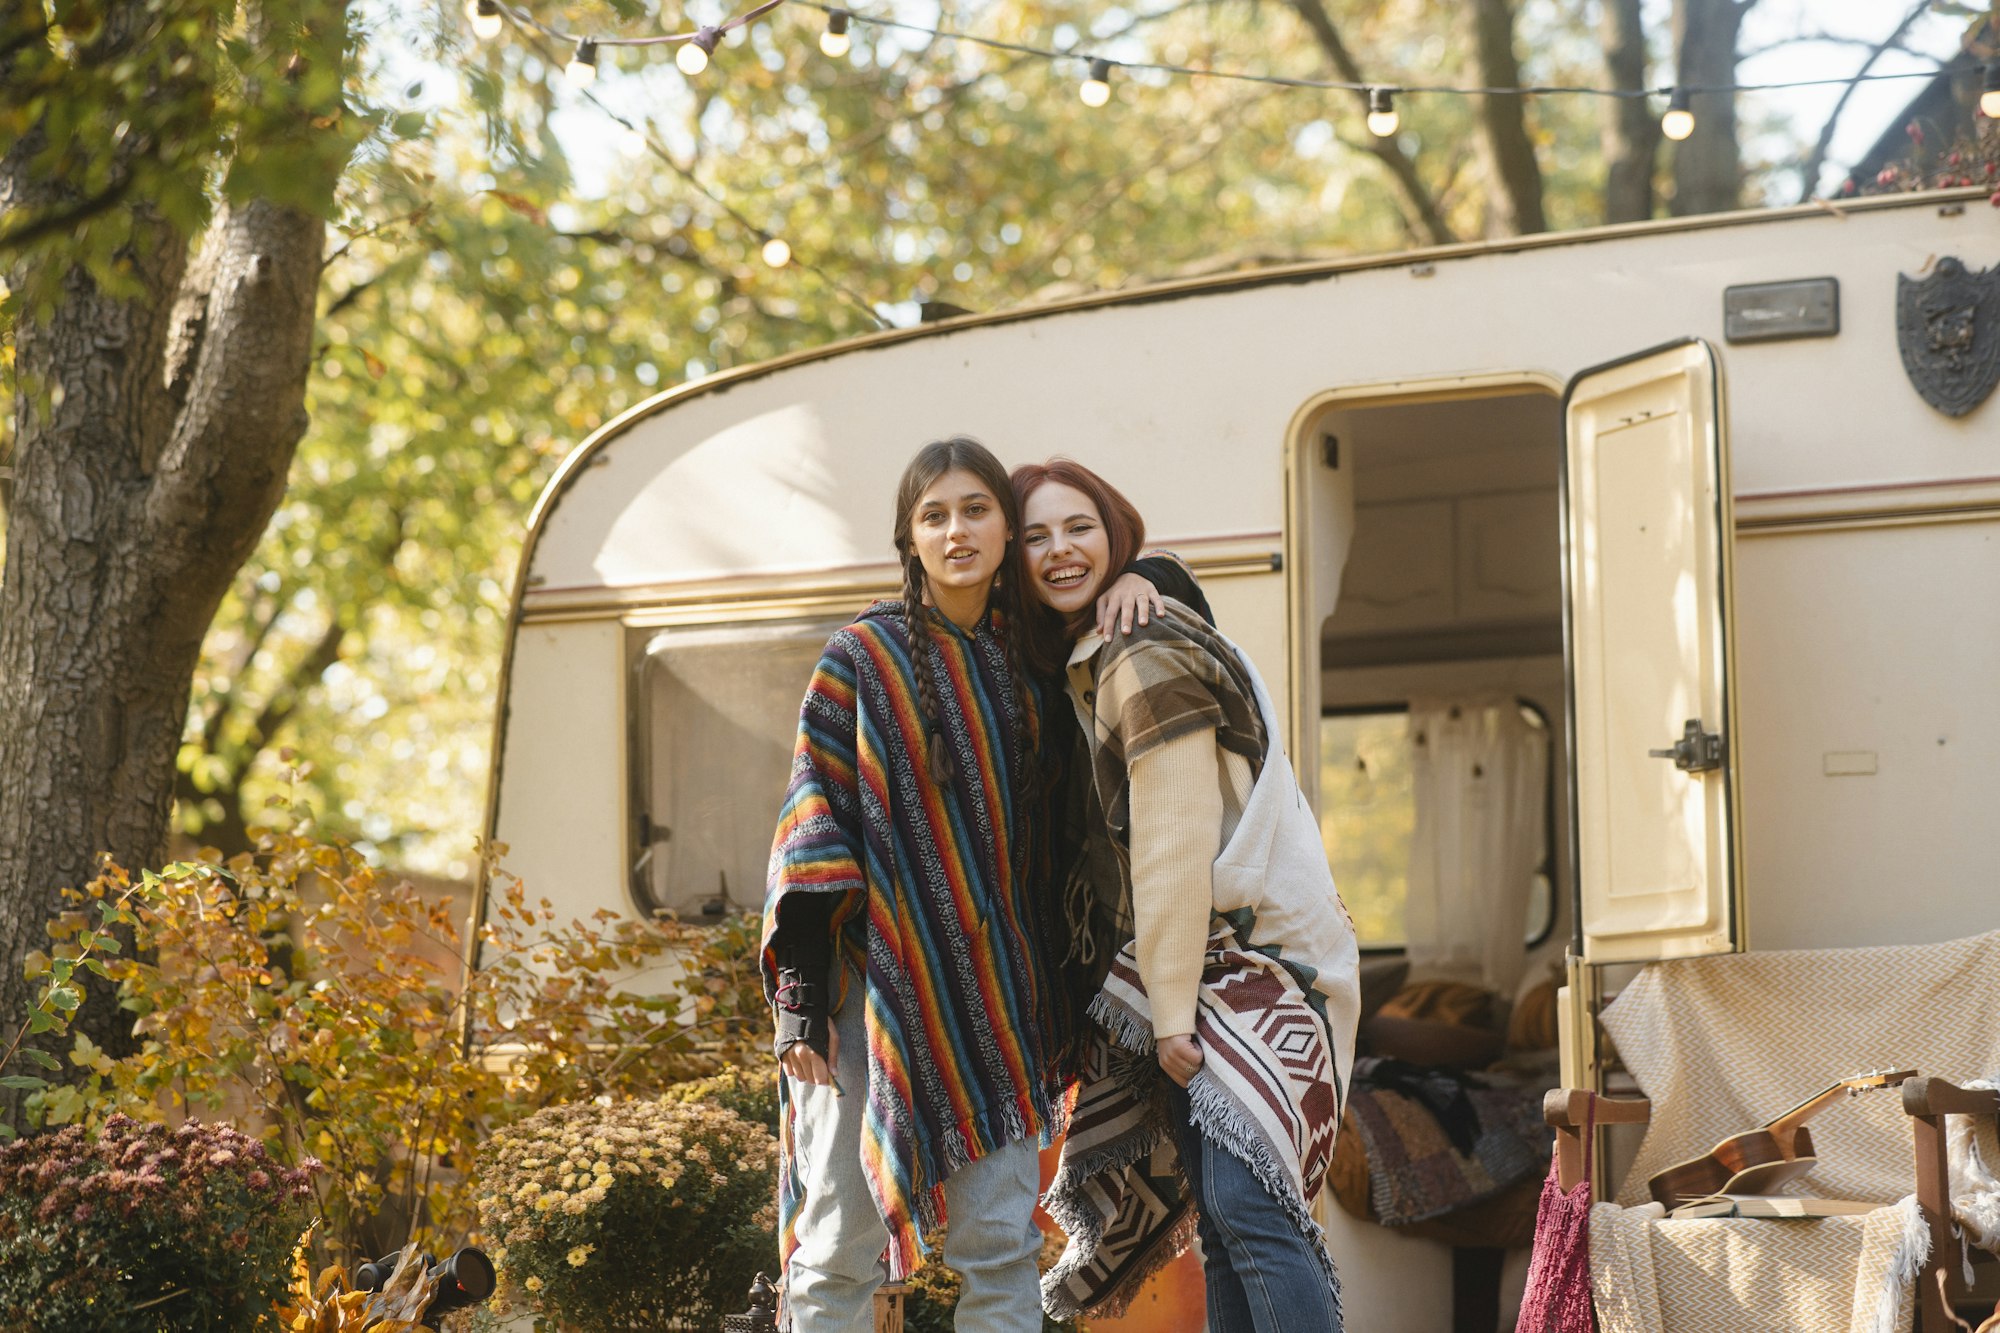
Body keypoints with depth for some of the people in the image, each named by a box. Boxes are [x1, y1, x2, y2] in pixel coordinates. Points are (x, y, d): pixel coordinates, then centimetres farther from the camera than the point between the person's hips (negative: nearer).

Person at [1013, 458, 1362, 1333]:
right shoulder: (1085, 664, 17)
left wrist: (1172, 1008, -15)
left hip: (1255, 957, -10)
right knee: (1219, 1218, 6)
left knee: (1245, 1202, -19)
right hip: (1207, 969, 10)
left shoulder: (1145, 660, -13)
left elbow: (1173, 850, -17)